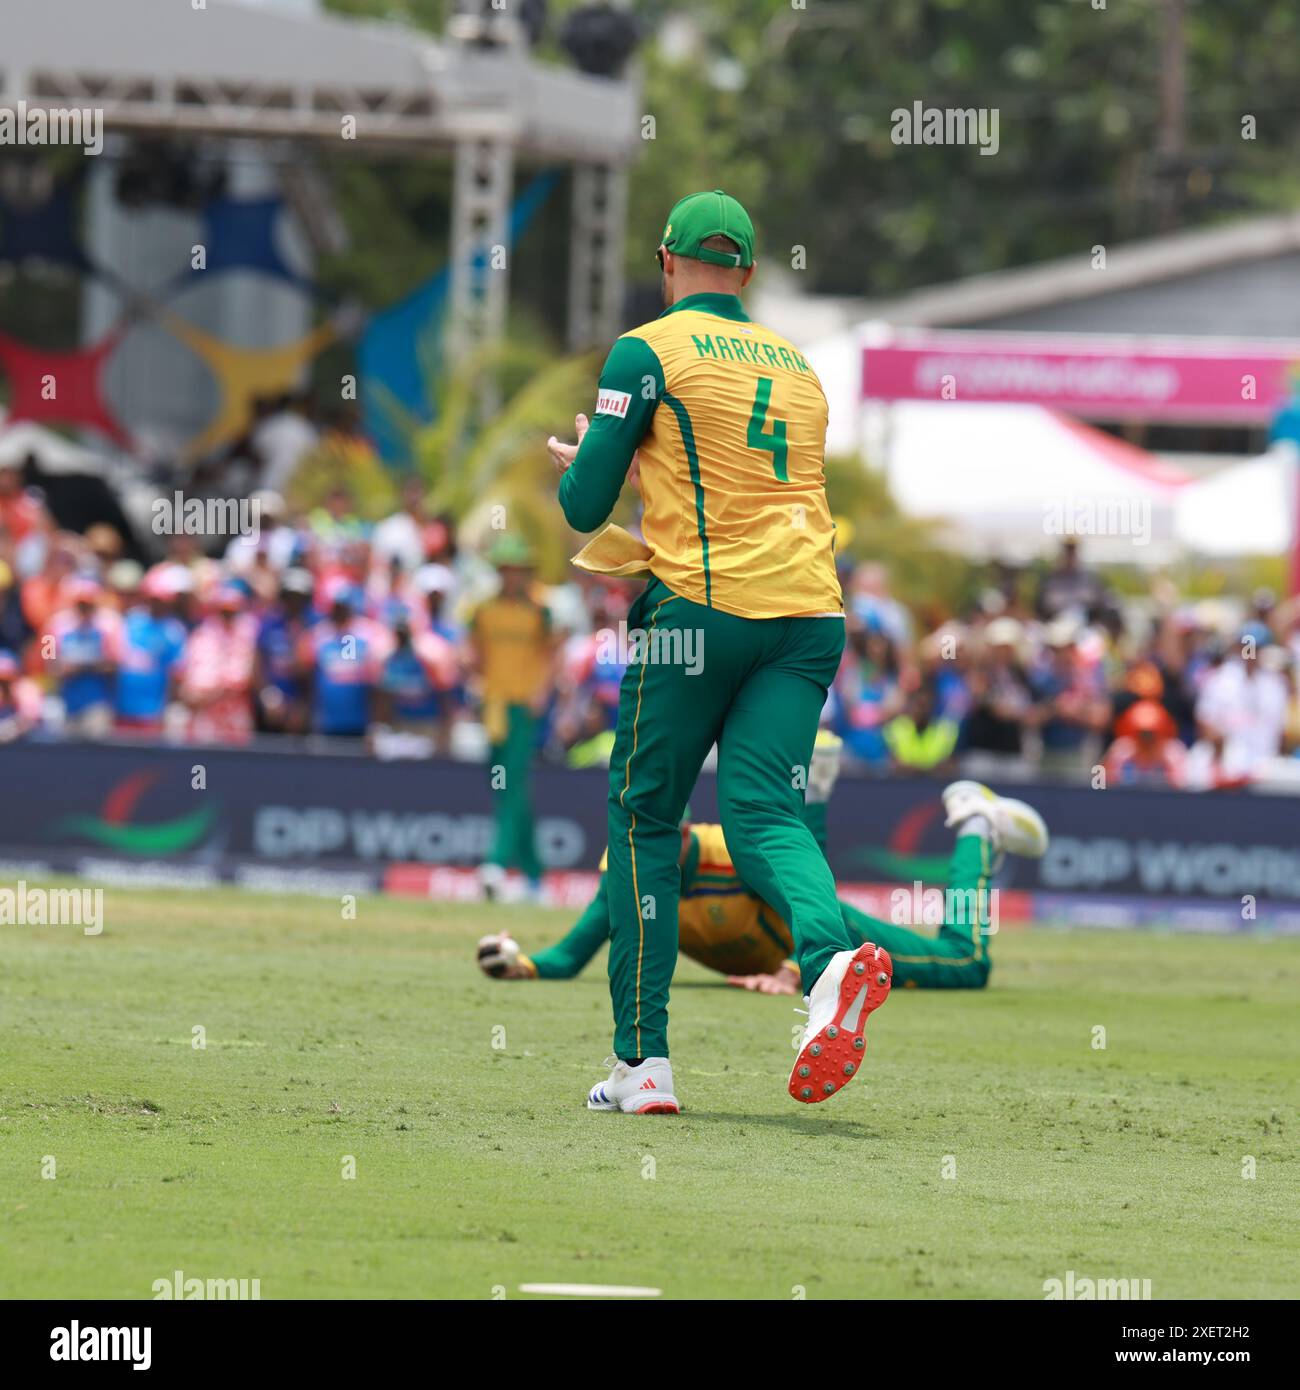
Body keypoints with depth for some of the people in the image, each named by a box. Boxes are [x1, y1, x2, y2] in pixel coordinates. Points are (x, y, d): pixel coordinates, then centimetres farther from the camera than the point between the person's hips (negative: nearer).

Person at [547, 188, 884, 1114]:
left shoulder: (650, 352, 1)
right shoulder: (796, 365, 21)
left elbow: (584, 507, -1)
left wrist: (579, 464, 22)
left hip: (703, 605, -5)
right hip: (811, 611, 5)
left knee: (645, 817, 7)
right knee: (764, 810, -3)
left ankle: (643, 1061, 4)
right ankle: (832, 955, -36)